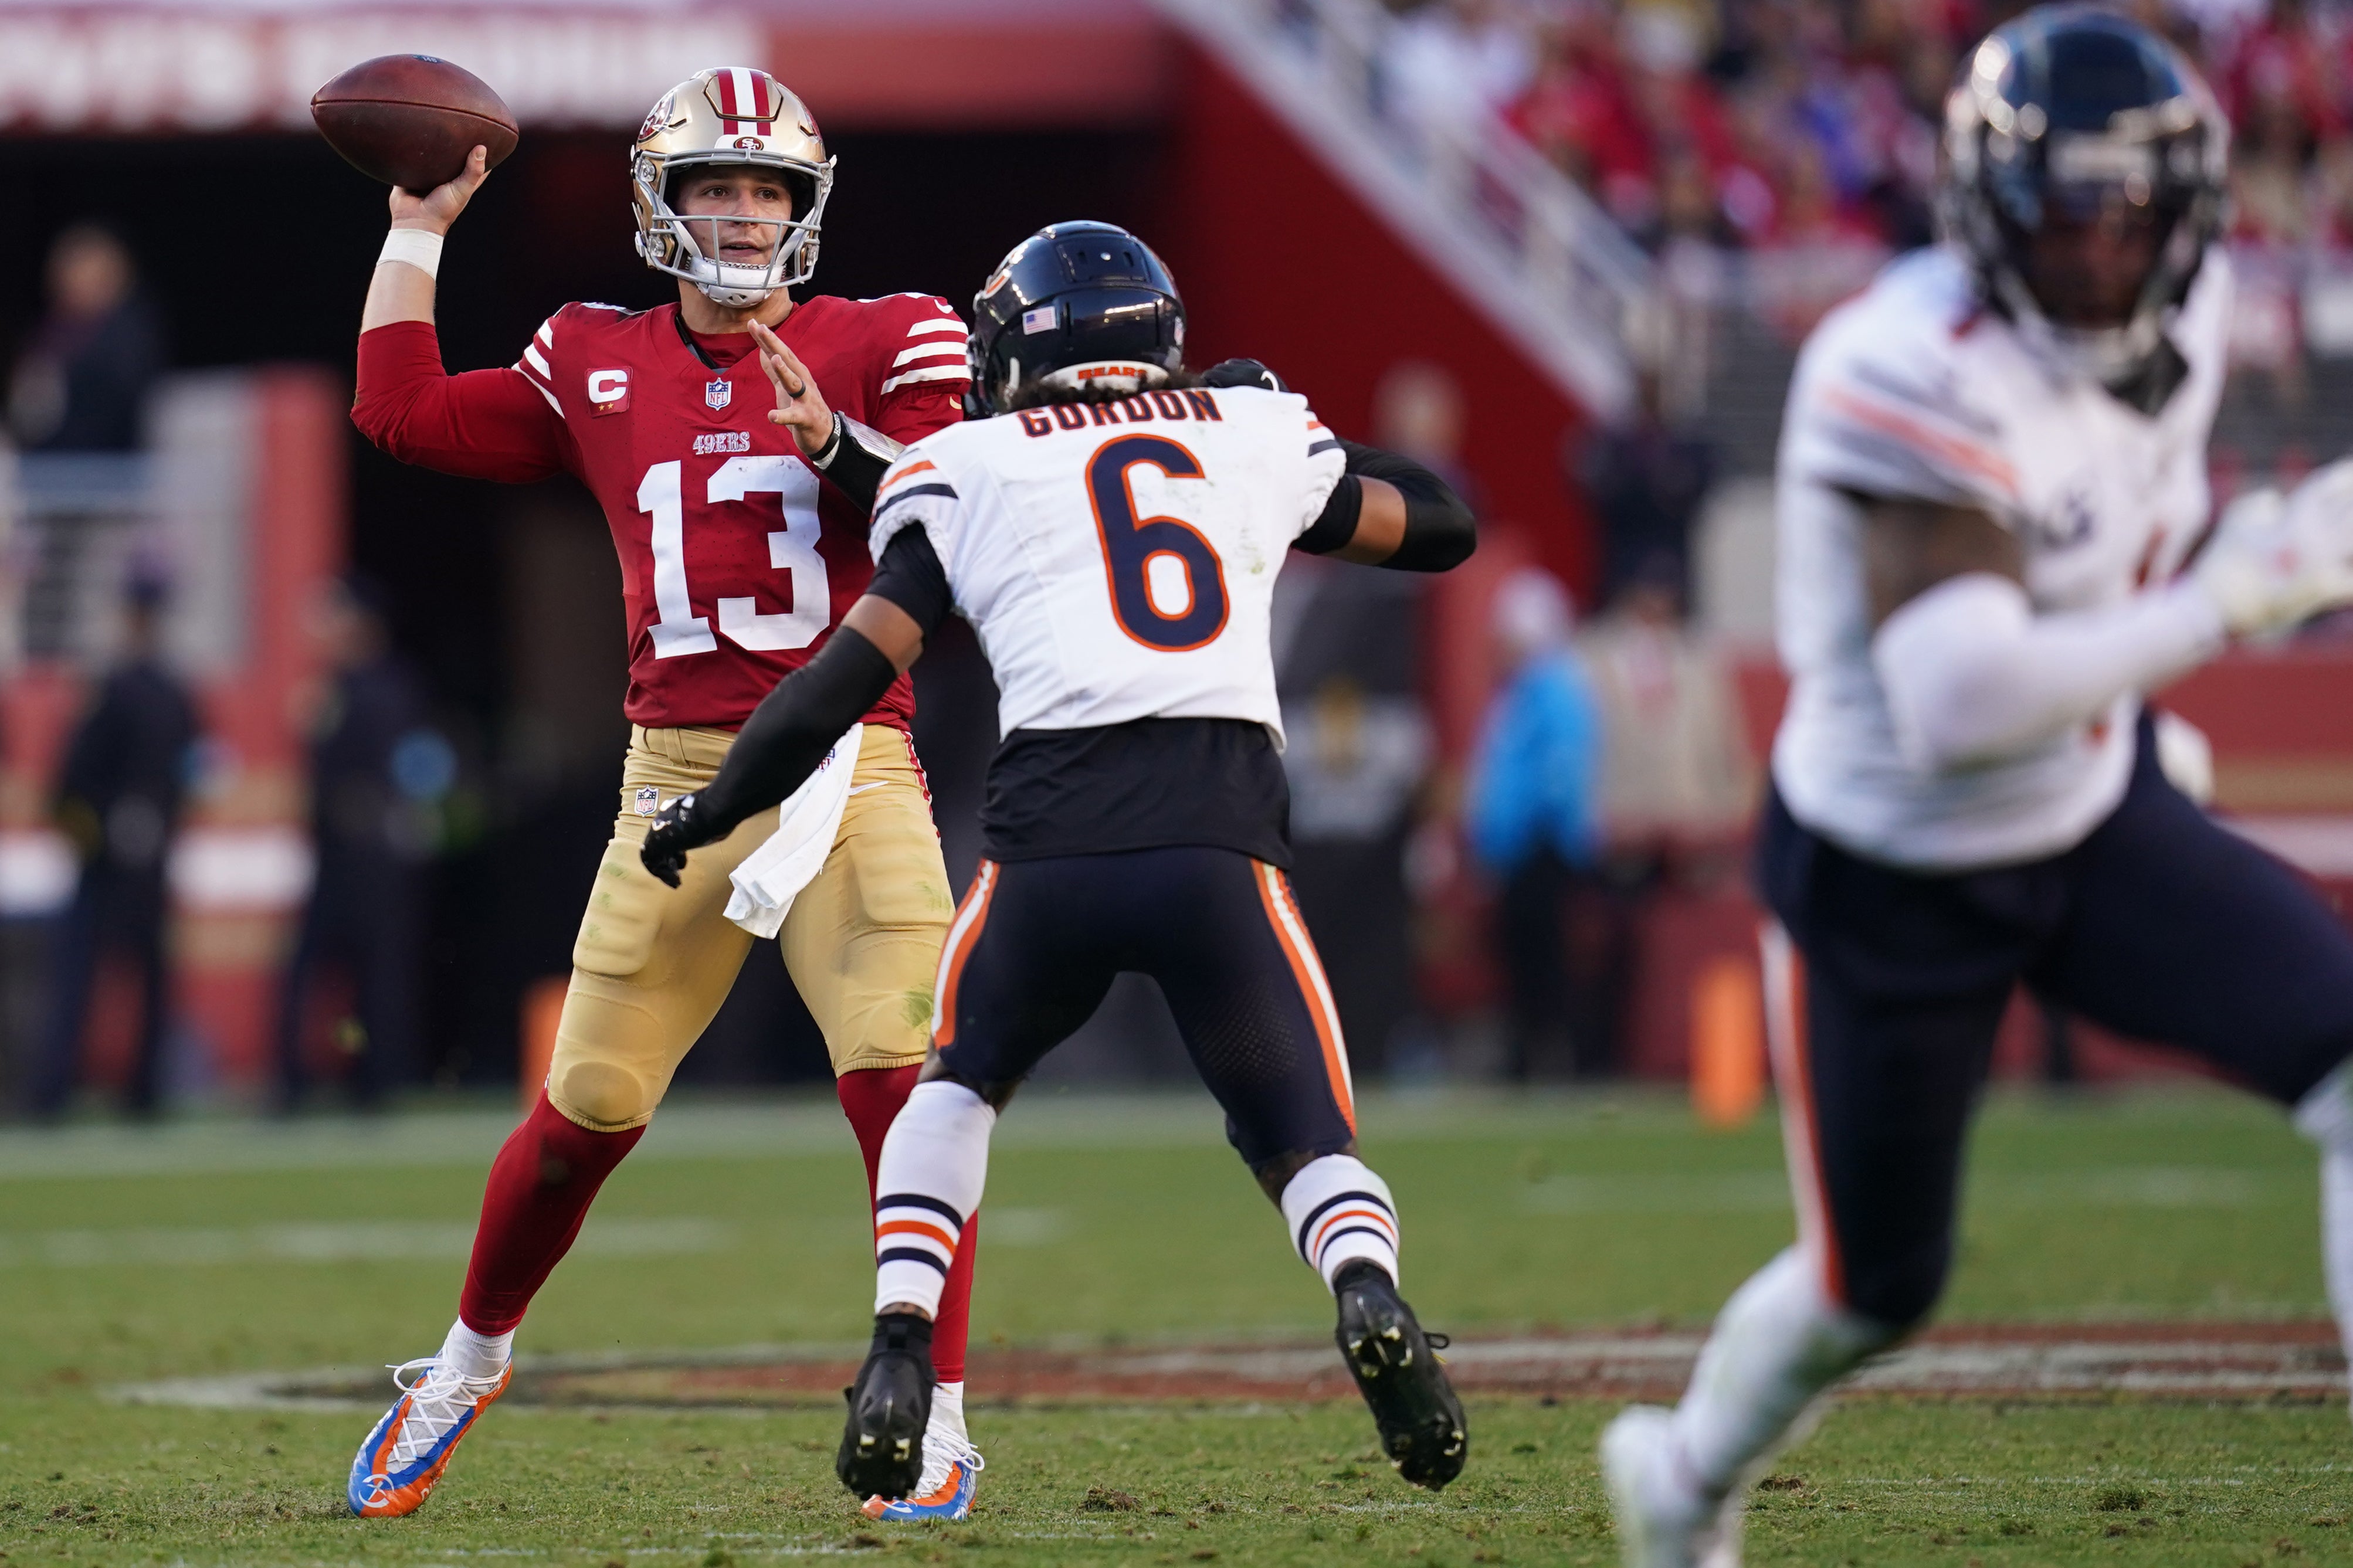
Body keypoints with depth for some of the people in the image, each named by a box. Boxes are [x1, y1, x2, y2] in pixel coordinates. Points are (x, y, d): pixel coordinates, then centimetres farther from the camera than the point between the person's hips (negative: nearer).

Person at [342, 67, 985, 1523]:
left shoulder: (881, 346, 4)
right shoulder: (600, 366, 12)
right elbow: (402, 411, 12)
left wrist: (834, 444, -22)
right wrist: (418, 226, 14)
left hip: (850, 764, -2)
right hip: (678, 777, 2)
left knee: (897, 1082, -15)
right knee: (590, 1105, 4)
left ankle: (939, 1424, -6)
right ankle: (469, 1359, 29)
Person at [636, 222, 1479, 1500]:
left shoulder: (970, 466, 14)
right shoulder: (1251, 435, 21)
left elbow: (862, 662, 8)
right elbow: (1439, 522, 35)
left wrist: (710, 812, 17)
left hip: (1052, 834, 0)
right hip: (1222, 838, 0)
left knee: (960, 1082, 28)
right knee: (1307, 1140, 12)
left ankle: (901, 1353, 10)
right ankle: (1369, 1296, -22)